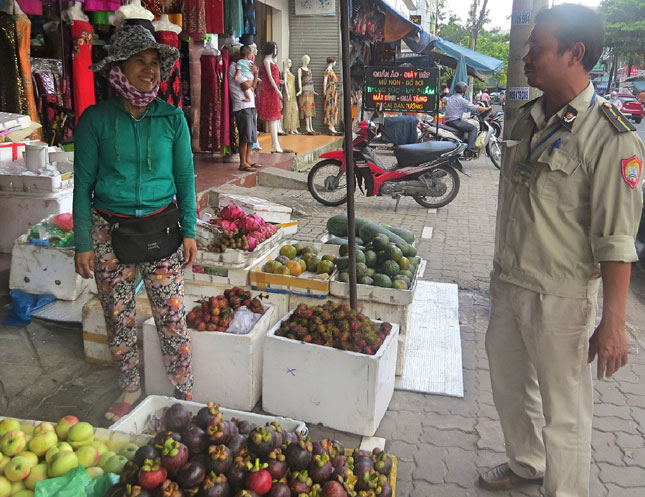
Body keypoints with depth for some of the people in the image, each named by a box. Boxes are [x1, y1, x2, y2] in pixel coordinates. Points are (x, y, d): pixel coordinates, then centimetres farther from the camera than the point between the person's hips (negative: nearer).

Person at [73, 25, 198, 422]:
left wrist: (189, 231, 1)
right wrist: (83, 244, -3)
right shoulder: (96, 120, -4)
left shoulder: (172, 117, -1)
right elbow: (83, 183, -1)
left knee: (172, 318, 0)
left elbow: (185, 176, 4)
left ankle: (186, 395, 19)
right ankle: (130, 391, 33)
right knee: (119, 319, 11)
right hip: (110, 231, 0)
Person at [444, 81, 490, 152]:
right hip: (454, 121, -10)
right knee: (473, 128, -9)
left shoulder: (450, 98, 17)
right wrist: (487, 109, 0)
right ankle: (471, 148, -22)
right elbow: (474, 107, -10)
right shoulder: (461, 99, -10)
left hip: (447, 121, 10)